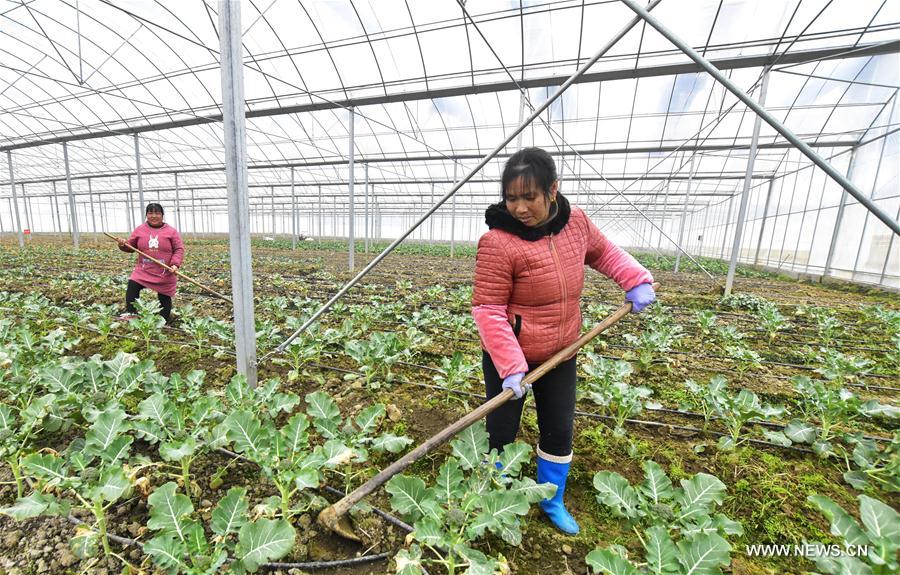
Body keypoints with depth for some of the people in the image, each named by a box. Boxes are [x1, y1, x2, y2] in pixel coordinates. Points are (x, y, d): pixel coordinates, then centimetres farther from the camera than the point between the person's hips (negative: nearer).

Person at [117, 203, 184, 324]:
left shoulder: (171, 231, -2)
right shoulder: (139, 229, 7)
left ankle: (165, 321, 16)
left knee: (164, 297, 5)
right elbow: (130, 246, 14)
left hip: (164, 273, -2)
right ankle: (130, 313, -10)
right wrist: (123, 245, -10)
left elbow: (179, 249, -5)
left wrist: (175, 264, -19)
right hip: (143, 270, 3)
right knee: (132, 287, -19)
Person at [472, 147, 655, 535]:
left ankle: (552, 501, 45)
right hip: (509, 358, -4)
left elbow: (602, 252, 16)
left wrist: (636, 280, 1)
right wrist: (510, 367, -24)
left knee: (559, 431, 18)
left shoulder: (576, 222, -5)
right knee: (501, 432, 12)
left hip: (561, 355, 5)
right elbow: (488, 310, -22)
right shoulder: (498, 243, -24)